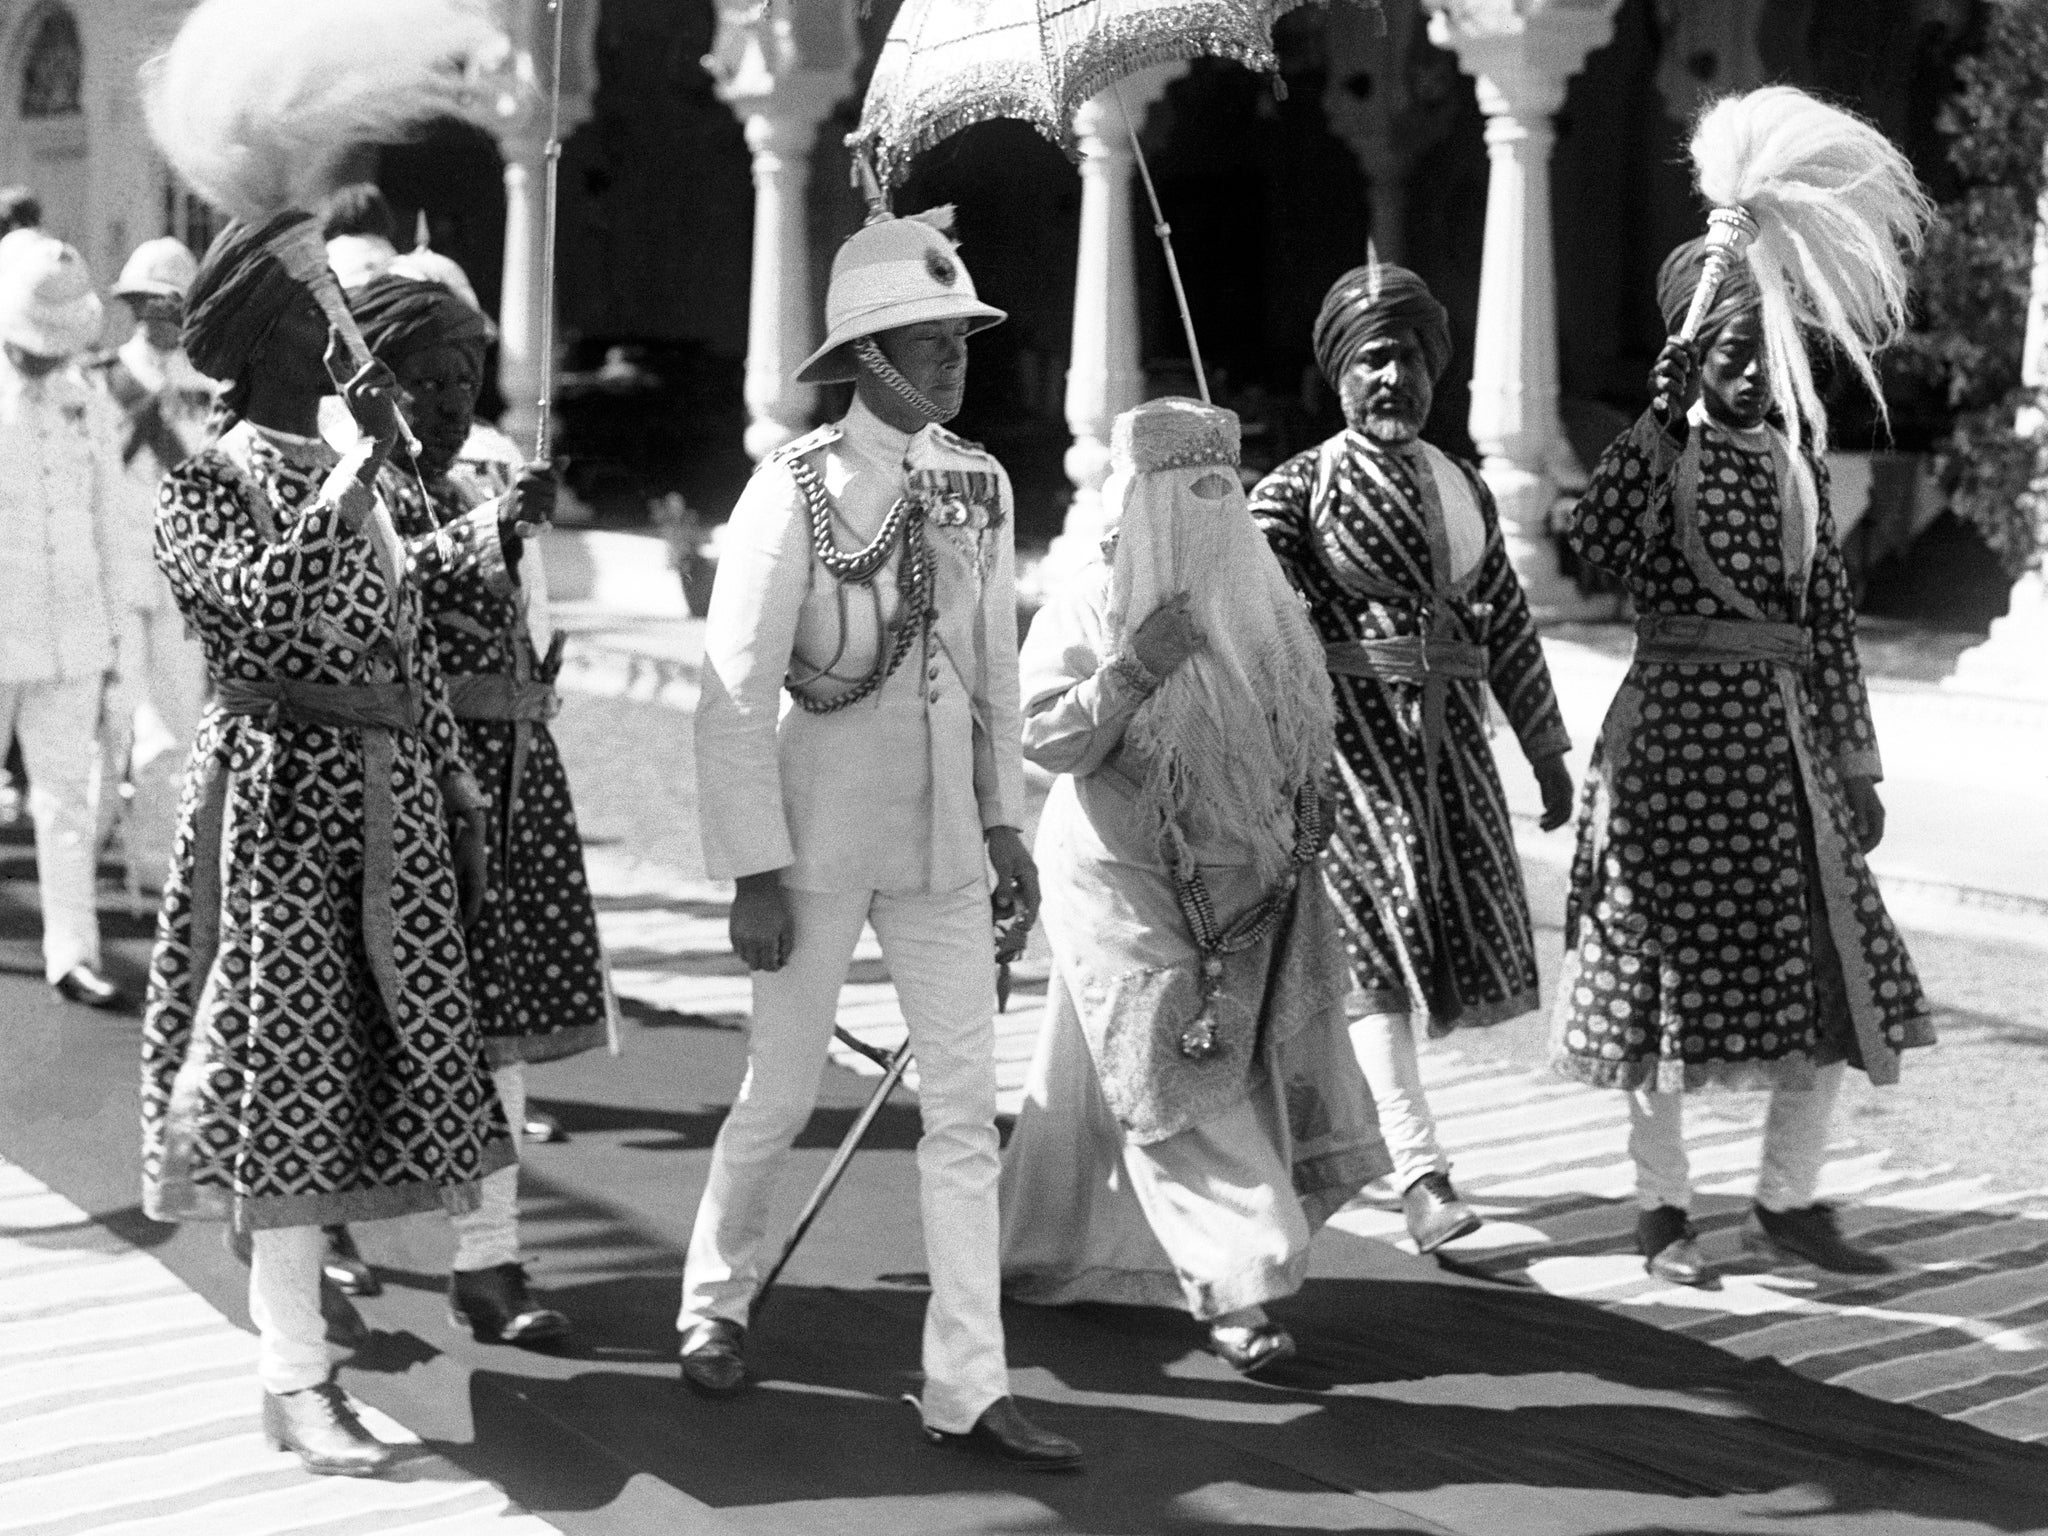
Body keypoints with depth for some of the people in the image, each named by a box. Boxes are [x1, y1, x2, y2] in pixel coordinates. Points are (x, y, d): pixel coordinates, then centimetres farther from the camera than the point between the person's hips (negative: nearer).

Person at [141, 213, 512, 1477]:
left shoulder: (359, 481, 14)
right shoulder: (204, 486, -4)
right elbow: (269, 599, -25)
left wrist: (460, 791, 13)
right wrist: (365, 462, -20)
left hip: (389, 799, 6)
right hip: (280, 792, -6)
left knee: (381, 1053, 7)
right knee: (291, 1067, -5)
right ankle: (294, 1378, 2)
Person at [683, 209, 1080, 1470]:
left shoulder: (981, 483, 3)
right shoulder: (796, 490, -13)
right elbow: (735, 692, -13)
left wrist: (1007, 822, 8)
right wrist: (755, 873, -14)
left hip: (943, 841, 5)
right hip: (820, 837, -4)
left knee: (967, 1106, 3)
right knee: (782, 1094, 9)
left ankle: (967, 1389, 10)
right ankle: (717, 1303, 36)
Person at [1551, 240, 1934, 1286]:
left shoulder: (1798, 466, 12)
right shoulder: (1657, 454, -2)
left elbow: (1830, 618, 12)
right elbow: (1596, 540, -25)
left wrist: (1856, 761, 9)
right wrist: (1665, 416, -20)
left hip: (1785, 734, 5)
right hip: (1677, 729, -5)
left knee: (1829, 970, 4)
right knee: (1669, 964, 1)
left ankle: (1787, 1202, 17)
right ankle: (1662, 1210, 14)